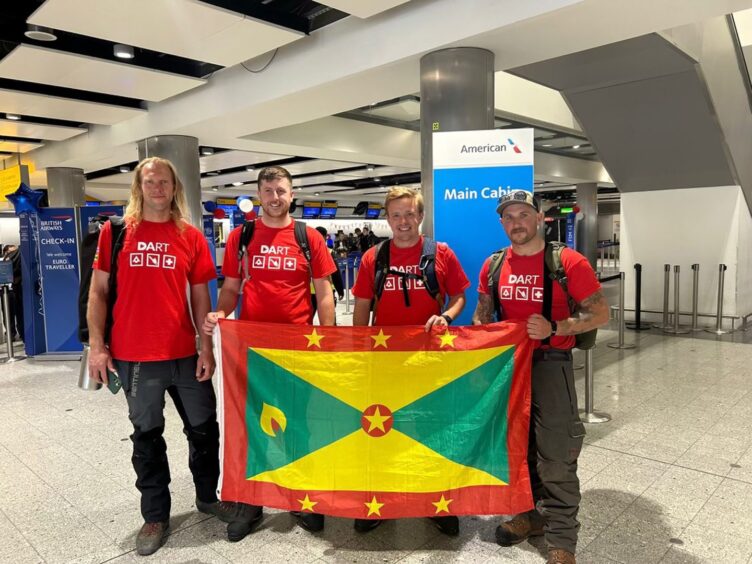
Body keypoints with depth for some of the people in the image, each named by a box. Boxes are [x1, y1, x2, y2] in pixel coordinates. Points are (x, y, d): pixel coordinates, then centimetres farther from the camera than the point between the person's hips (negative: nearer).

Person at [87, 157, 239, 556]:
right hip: (134, 357, -1)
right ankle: (155, 516, 29)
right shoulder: (114, 232, 0)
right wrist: (97, 345, -5)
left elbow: (200, 296, 4)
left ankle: (208, 496, 34)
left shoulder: (192, 237, 2)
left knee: (203, 428, 11)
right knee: (146, 435, 12)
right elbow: (98, 292, 3)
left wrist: (206, 348, -1)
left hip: (185, 354, 1)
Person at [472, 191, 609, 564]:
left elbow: (600, 313, -8)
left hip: (550, 365, -5)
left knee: (555, 458, 0)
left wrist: (555, 328, -22)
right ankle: (532, 514, 38)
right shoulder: (493, 265, 4)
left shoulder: (568, 262, -10)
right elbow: (482, 315, 14)